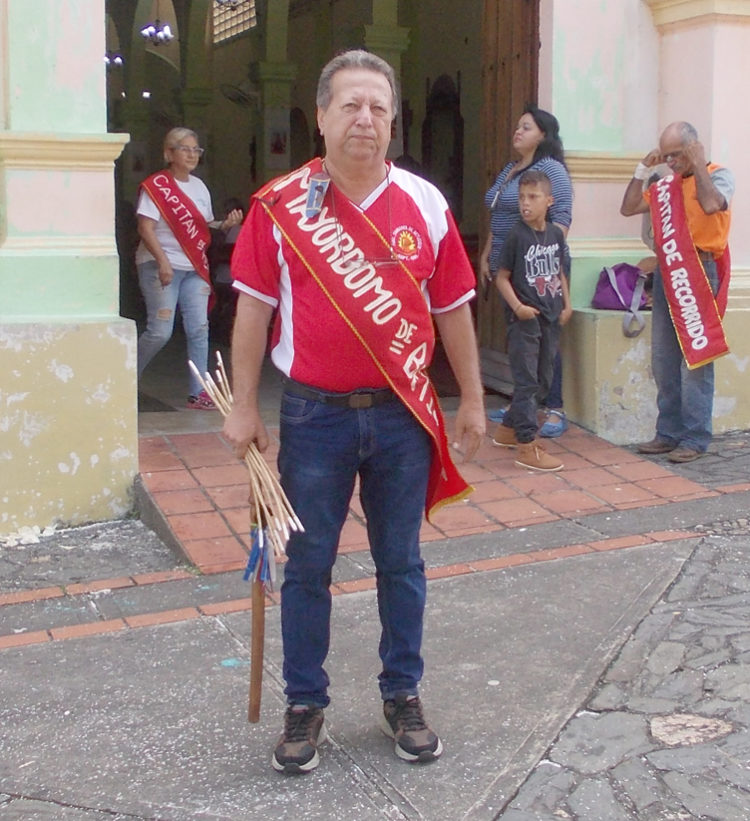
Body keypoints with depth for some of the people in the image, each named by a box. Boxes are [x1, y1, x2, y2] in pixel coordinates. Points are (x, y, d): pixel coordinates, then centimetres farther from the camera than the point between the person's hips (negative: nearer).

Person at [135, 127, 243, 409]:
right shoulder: (156, 185, -6)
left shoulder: (199, 186, 15)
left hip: (194, 267, 6)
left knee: (199, 329, -1)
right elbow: (146, 229, -14)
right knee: (160, 331, -9)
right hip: (160, 266, -6)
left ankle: (198, 394, 4)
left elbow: (206, 227, 17)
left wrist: (225, 225, -4)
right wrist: (163, 262, -25)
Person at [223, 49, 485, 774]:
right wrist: (244, 407, -1)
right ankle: (305, 705, 24)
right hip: (314, 414, -1)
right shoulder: (280, 204, -3)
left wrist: (472, 401, 8)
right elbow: (254, 308, 0)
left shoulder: (425, 205, 1)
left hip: (403, 414, 2)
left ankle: (403, 696, 29)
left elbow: (453, 310, 7)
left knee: (401, 564, 12)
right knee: (307, 566, 8)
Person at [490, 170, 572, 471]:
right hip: (524, 319, -6)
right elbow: (502, 277, -7)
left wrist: (566, 303, 9)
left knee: (542, 381, 14)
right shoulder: (516, 236, -10)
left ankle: (508, 428, 29)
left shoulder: (556, 234, 6)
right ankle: (527, 447, -2)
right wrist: (517, 306, -19)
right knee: (526, 381, -5)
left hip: (551, 317, 7)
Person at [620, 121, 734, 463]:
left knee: (695, 358, -6)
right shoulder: (666, 183, 14)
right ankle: (669, 433, 17)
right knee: (663, 360, 9)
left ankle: (695, 438, 0)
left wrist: (697, 164, -13)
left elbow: (710, 205, -24)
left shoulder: (719, 176, -3)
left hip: (699, 274, -6)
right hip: (666, 273, 7)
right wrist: (643, 169, 7)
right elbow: (628, 208, 14)